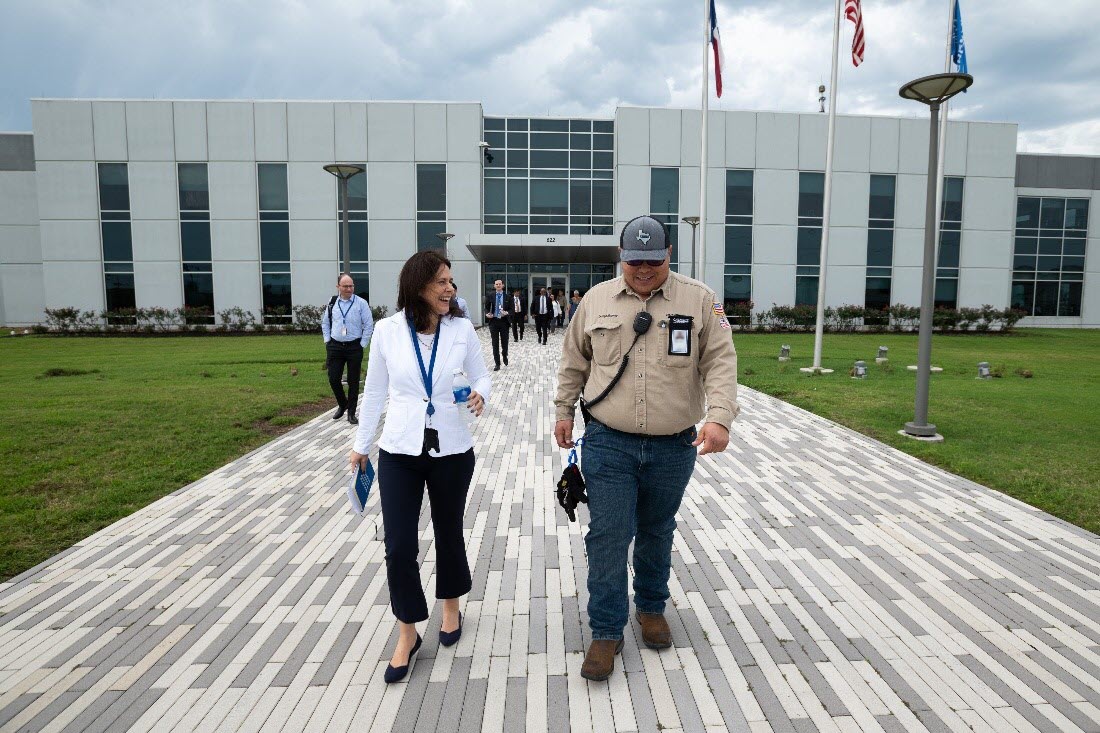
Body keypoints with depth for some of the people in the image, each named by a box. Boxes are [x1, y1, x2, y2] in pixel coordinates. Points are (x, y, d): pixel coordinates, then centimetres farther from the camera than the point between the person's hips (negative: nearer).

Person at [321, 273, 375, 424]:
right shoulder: (332, 303, 4)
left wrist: (362, 344, -6)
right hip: (335, 346, 3)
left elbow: (369, 325, -3)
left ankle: (351, 413, 16)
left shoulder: (361, 303, -5)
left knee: (353, 381, 4)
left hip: (354, 347, -2)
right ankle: (342, 404, 29)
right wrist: (327, 340, 8)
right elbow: (325, 323, 16)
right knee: (333, 379, 3)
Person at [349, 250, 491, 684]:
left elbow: (481, 375, 4)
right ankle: (407, 633, 22)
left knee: (449, 534, 17)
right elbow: (375, 391, 5)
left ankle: (451, 608, 44)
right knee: (399, 547, 0)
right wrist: (361, 444, 11)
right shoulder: (387, 330, -5)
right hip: (399, 452, 0)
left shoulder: (462, 328, -5)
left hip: (452, 451, 1)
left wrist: (480, 395, -20)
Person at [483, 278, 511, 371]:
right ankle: (497, 364, 7)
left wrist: (507, 313, -18)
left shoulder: (507, 297, 3)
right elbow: (486, 308, 6)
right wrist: (487, 314, -15)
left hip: (504, 321, 0)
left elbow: (511, 309, 3)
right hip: (493, 321, 0)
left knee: (505, 342, 8)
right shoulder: (490, 296, 3)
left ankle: (505, 357, 38)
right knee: (495, 344, 1)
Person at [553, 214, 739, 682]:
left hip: (673, 448, 1)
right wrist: (564, 411, 12)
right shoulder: (597, 300, 3)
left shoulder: (699, 300, -2)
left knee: (657, 533, 18)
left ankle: (651, 608, 41)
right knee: (608, 536, 0)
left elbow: (720, 363, -7)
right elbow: (574, 361, 12)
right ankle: (606, 631, 17)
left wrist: (719, 417, -21)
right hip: (608, 443, 0)